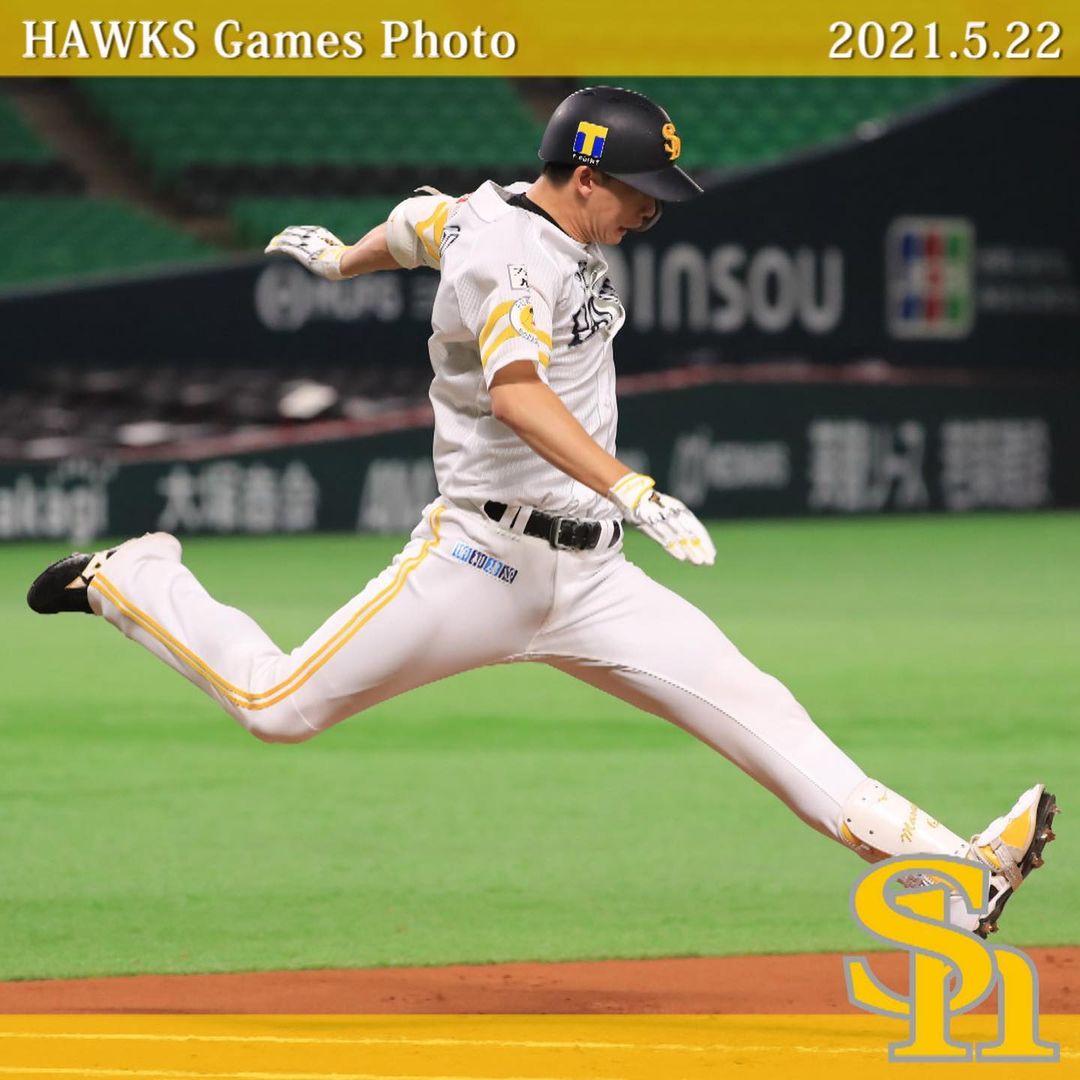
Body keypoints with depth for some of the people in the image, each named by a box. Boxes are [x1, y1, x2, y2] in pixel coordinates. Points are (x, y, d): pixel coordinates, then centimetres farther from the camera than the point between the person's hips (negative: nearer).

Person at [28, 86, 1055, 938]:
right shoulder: (507, 254, -17)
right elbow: (516, 394, -35)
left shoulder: (554, 230, 12)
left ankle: (951, 876, -16)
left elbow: (426, 220, 32)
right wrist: (633, 491, -47)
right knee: (277, 704, -4)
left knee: (748, 704, -6)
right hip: (484, 555, -8)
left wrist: (344, 258, 53)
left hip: (587, 574, 8)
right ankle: (131, 580, 23)